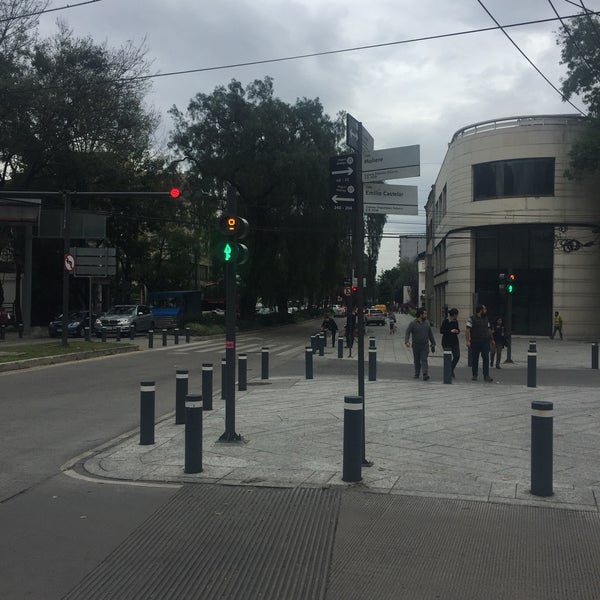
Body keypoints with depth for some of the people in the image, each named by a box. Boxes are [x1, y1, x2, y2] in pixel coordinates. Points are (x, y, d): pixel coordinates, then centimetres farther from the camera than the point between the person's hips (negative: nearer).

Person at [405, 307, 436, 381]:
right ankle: (417, 374, 25)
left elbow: (430, 334, 13)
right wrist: (407, 341, -27)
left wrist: (433, 344, 14)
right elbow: (407, 333, -11)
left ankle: (425, 375, -21)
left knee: (424, 360, -11)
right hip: (416, 346, -1)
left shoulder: (427, 323, 5)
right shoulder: (412, 323, -6)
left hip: (425, 345, 1)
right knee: (417, 361, 11)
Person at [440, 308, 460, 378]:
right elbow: (441, 331, -12)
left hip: (455, 341, 6)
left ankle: (451, 370, 21)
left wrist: (457, 331, -3)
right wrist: (450, 331, -20)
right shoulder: (445, 321, -10)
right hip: (447, 342, -6)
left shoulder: (456, 321, 9)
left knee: (457, 356, 0)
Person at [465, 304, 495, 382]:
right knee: (475, 359, 4)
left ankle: (486, 375, -5)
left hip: (485, 342, 4)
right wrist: (468, 341, -18)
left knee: (486, 358, -5)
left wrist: (492, 339, 23)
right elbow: (468, 330, -9)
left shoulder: (486, 318, 13)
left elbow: (489, 329, 21)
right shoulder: (471, 319, -4)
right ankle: (474, 375, 15)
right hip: (475, 342, -4)